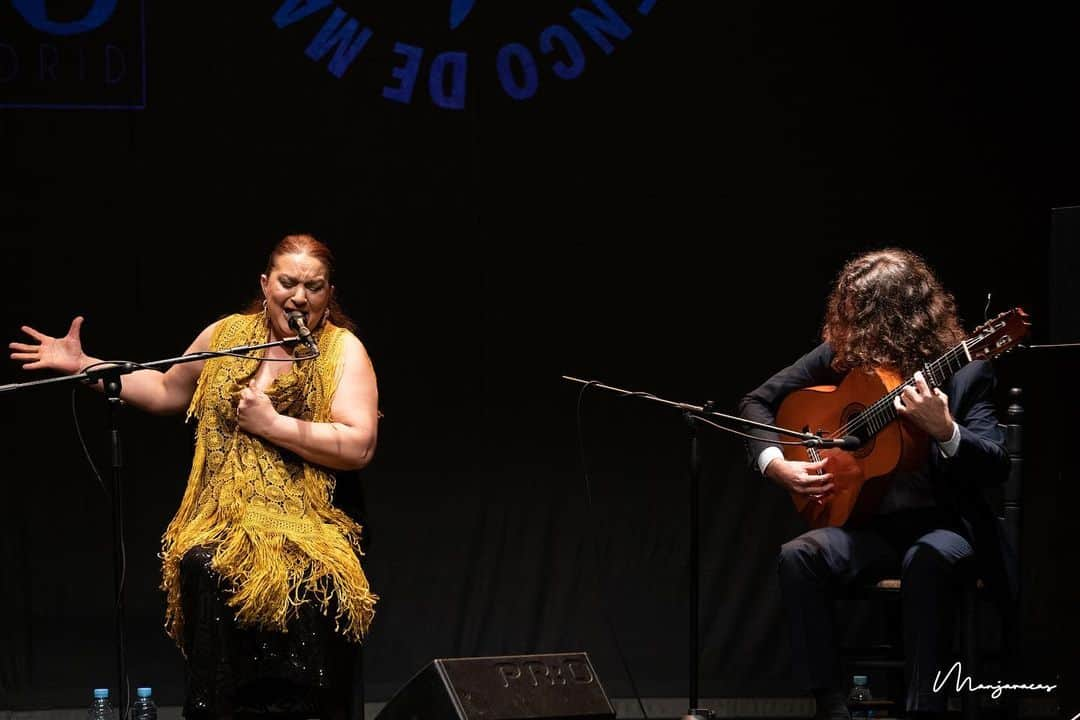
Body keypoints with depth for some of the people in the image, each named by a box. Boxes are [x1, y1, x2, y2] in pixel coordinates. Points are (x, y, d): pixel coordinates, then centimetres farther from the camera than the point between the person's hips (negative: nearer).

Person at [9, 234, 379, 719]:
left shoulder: (343, 351, 0)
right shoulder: (226, 335, 12)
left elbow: (358, 446, -10)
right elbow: (166, 392, 27)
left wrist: (272, 424, -11)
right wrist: (82, 366, 23)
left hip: (306, 520, -3)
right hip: (221, 516, 3)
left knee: (310, 586, -30)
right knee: (206, 572, -25)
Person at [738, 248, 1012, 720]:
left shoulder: (963, 369, -8)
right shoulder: (841, 353, 2)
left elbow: (996, 469, -15)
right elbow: (757, 403, 11)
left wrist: (945, 432, -33)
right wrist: (774, 463, -7)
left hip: (942, 524, -4)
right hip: (870, 523, 4)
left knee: (928, 558, -38)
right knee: (798, 557, -26)